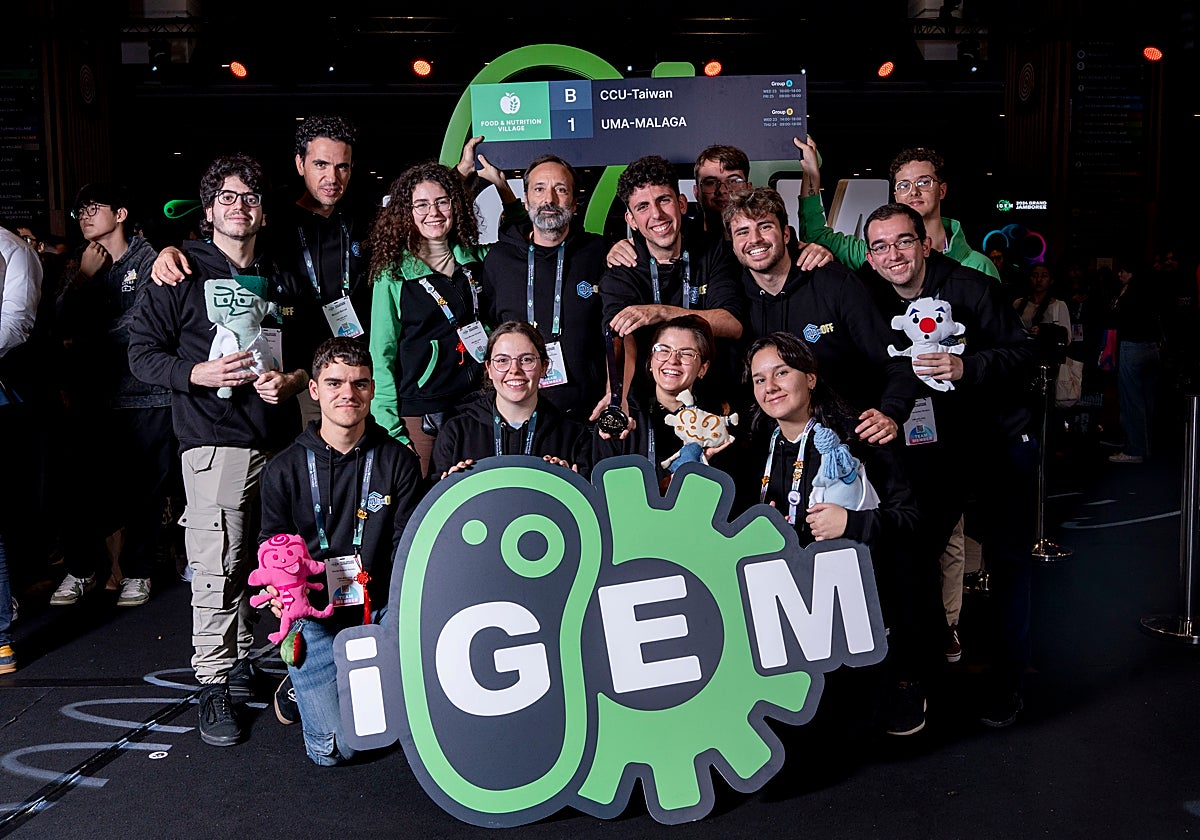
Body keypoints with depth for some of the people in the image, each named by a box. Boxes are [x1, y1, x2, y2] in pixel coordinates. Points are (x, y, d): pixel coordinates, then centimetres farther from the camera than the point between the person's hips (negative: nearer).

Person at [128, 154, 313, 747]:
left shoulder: (284, 281, 18)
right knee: (217, 567, -7)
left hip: (278, 441, 5)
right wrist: (196, 374, -15)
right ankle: (214, 683, 4)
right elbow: (142, 350, 1)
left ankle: (243, 658, 25)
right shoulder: (182, 274, 4)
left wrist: (293, 380, 1)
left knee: (259, 561, 8)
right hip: (214, 440, -4)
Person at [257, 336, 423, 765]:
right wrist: (280, 592, -14)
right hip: (315, 613, -1)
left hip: (380, 609, 1)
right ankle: (299, 687, 23)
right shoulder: (283, 470, 2)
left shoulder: (399, 461, 3)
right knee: (334, 748, -10)